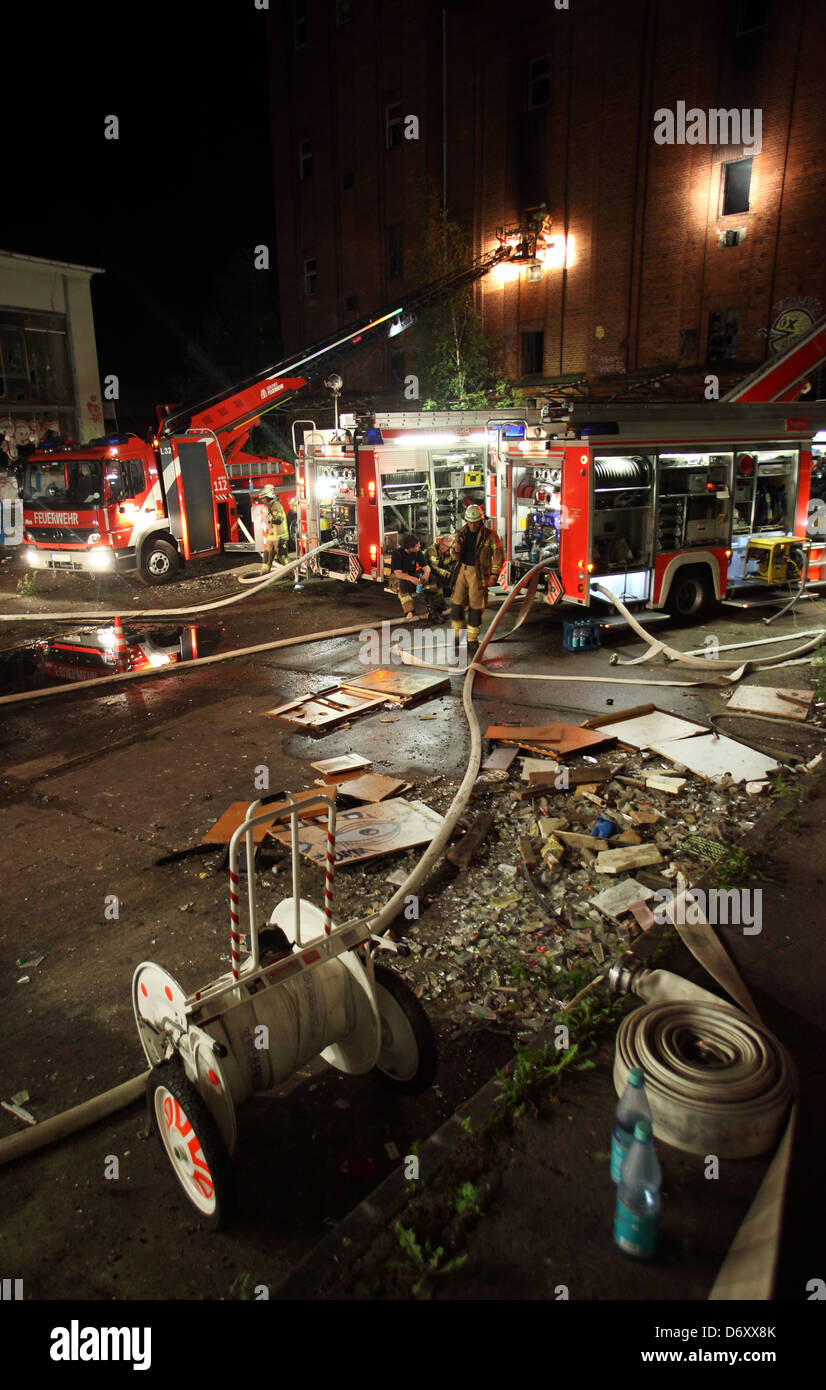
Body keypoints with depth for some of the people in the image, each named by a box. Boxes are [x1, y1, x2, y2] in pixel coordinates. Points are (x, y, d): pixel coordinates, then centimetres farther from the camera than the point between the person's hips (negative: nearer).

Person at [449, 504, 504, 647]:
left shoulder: (489, 534, -5)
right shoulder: (462, 533, 6)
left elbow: (498, 555, -5)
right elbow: (455, 556, 11)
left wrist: (494, 574, -13)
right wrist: (457, 545, -12)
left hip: (478, 573, -3)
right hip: (462, 571, 3)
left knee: (475, 606, 1)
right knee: (457, 603, 2)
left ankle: (472, 638, 11)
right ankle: (457, 634, 18)